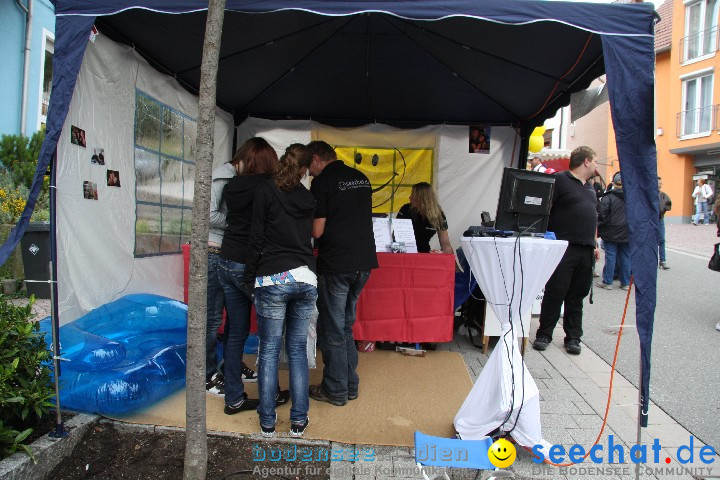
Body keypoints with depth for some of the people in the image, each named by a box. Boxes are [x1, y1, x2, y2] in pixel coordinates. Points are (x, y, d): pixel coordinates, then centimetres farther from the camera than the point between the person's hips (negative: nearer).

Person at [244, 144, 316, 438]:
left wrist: (250, 277, 2)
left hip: (273, 279, -3)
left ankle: (267, 422, 14)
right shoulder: (308, 199, 10)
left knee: (269, 350, 6)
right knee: (298, 350, 11)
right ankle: (299, 421, 16)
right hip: (306, 278, 4)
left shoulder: (265, 192, -2)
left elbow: (256, 239, -4)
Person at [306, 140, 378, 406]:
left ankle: (336, 390, 17)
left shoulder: (322, 182, -10)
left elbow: (317, 231, -13)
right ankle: (350, 385, 27)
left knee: (332, 329, 6)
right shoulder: (362, 178, 12)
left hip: (336, 264, -7)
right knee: (345, 325, 19)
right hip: (364, 261, 7)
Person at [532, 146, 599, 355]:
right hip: (563, 249, -7)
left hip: (586, 251, 7)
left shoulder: (590, 188, 22)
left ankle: (573, 338, 19)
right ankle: (544, 335, 10)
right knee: (555, 294, -1)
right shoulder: (560, 180, -4)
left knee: (577, 296, 11)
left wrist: (594, 244, 20)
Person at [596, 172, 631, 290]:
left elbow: (601, 215, -14)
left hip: (611, 233, -4)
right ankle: (625, 283, 16)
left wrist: (599, 231, -5)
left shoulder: (608, 197, -11)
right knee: (625, 257, 10)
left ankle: (607, 282, 6)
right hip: (627, 234, 4)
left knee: (610, 256, 2)